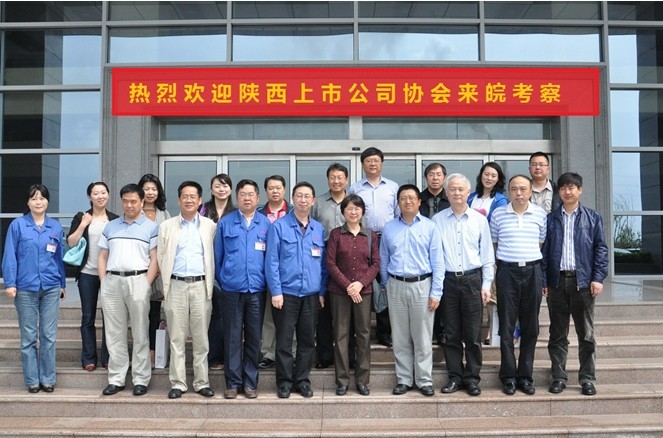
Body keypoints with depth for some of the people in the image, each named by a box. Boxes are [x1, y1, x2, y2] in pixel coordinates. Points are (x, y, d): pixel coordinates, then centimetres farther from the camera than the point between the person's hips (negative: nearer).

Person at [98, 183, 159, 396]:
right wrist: (104, 282, 4)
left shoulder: (151, 227, 4)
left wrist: (146, 284, -10)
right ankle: (116, 379, 17)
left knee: (140, 335, 1)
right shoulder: (110, 227, 16)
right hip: (112, 282, 4)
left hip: (138, 280, -4)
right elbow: (102, 257, 16)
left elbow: (154, 259, -2)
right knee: (114, 334, 8)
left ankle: (141, 380, 8)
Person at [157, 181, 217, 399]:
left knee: (201, 338, 4)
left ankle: (202, 382, 12)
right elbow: (161, 257, 8)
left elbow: (214, 256, 7)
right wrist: (165, 285, 6)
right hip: (176, 286, 1)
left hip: (201, 286, 0)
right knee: (177, 338, 4)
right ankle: (178, 383, 11)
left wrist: (210, 285, 4)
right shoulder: (167, 226, 8)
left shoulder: (210, 226, 7)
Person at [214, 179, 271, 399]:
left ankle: (250, 382, 18)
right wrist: (222, 280, 7)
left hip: (256, 289, 1)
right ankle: (233, 382, 15)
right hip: (231, 290, -1)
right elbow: (218, 255, 8)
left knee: (254, 337, 7)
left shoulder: (266, 224, 5)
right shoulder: (225, 223, 4)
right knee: (232, 337, 5)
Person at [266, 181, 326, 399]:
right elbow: (271, 261, -7)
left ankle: (302, 380, 25)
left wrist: (322, 291, 5)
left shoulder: (319, 229, 8)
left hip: (311, 294, 4)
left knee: (308, 340, 11)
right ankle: (284, 381, 19)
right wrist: (276, 291, -11)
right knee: (284, 340, 5)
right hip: (286, 293, -3)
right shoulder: (279, 226, -3)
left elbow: (323, 263, 10)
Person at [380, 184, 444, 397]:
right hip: (396, 286, 2)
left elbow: (438, 262, -3)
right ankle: (404, 379, 20)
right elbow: (383, 260, 12)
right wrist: (385, 285, 12)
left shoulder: (430, 227, -1)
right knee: (400, 337, 9)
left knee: (423, 337, 5)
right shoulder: (389, 228, 6)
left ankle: (424, 380, 17)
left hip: (422, 285, -2)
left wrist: (436, 293, -7)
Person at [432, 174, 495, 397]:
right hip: (447, 280, 0)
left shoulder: (479, 219, 4)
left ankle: (472, 378, 16)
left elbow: (487, 255, 6)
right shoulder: (437, 220, 3)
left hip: (472, 280, 0)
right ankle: (455, 377, 18)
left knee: (473, 334, 4)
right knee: (451, 334, 7)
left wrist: (486, 284, 1)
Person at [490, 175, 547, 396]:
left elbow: (542, 244, 12)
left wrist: (542, 274, 7)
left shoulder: (540, 214, 5)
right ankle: (508, 376, 11)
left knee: (530, 327, 6)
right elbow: (492, 245, 9)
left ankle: (525, 376, 16)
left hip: (532, 272, 1)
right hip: (507, 271, -1)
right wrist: (491, 274, 5)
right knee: (506, 326, 2)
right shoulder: (498, 214, 3)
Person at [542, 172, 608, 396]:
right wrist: (543, 281, 0)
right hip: (557, 281, 1)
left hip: (583, 281, -1)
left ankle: (587, 378, 15)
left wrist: (598, 278, -7)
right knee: (557, 334, 7)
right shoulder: (551, 219, 8)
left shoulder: (593, 218, 6)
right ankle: (559, 377, 16)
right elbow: (544, 250, 6)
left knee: (586, 333, 5)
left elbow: (600, 249, 3)